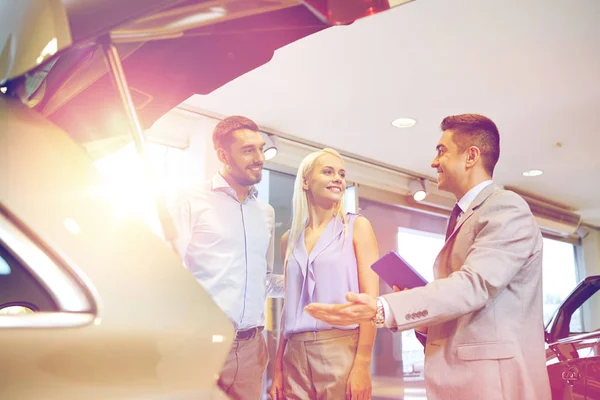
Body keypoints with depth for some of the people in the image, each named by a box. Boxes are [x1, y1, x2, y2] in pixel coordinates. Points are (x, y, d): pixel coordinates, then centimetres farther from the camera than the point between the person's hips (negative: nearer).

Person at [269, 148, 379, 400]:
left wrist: (362, 365, -14)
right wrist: (278, 369, 8)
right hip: (296, 355, 3)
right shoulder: (289, 239, 11)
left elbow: (370, 299, -5)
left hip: (342, 350, -3)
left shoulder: (357, 227, 1)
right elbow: (291, 307, 13)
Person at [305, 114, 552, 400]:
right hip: (457, 376, 8)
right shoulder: (463, 217, 18)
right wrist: (420, 304, 3)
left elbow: (474, 284, -25)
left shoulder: (507, 208, -11)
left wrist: (382, 310, -33)